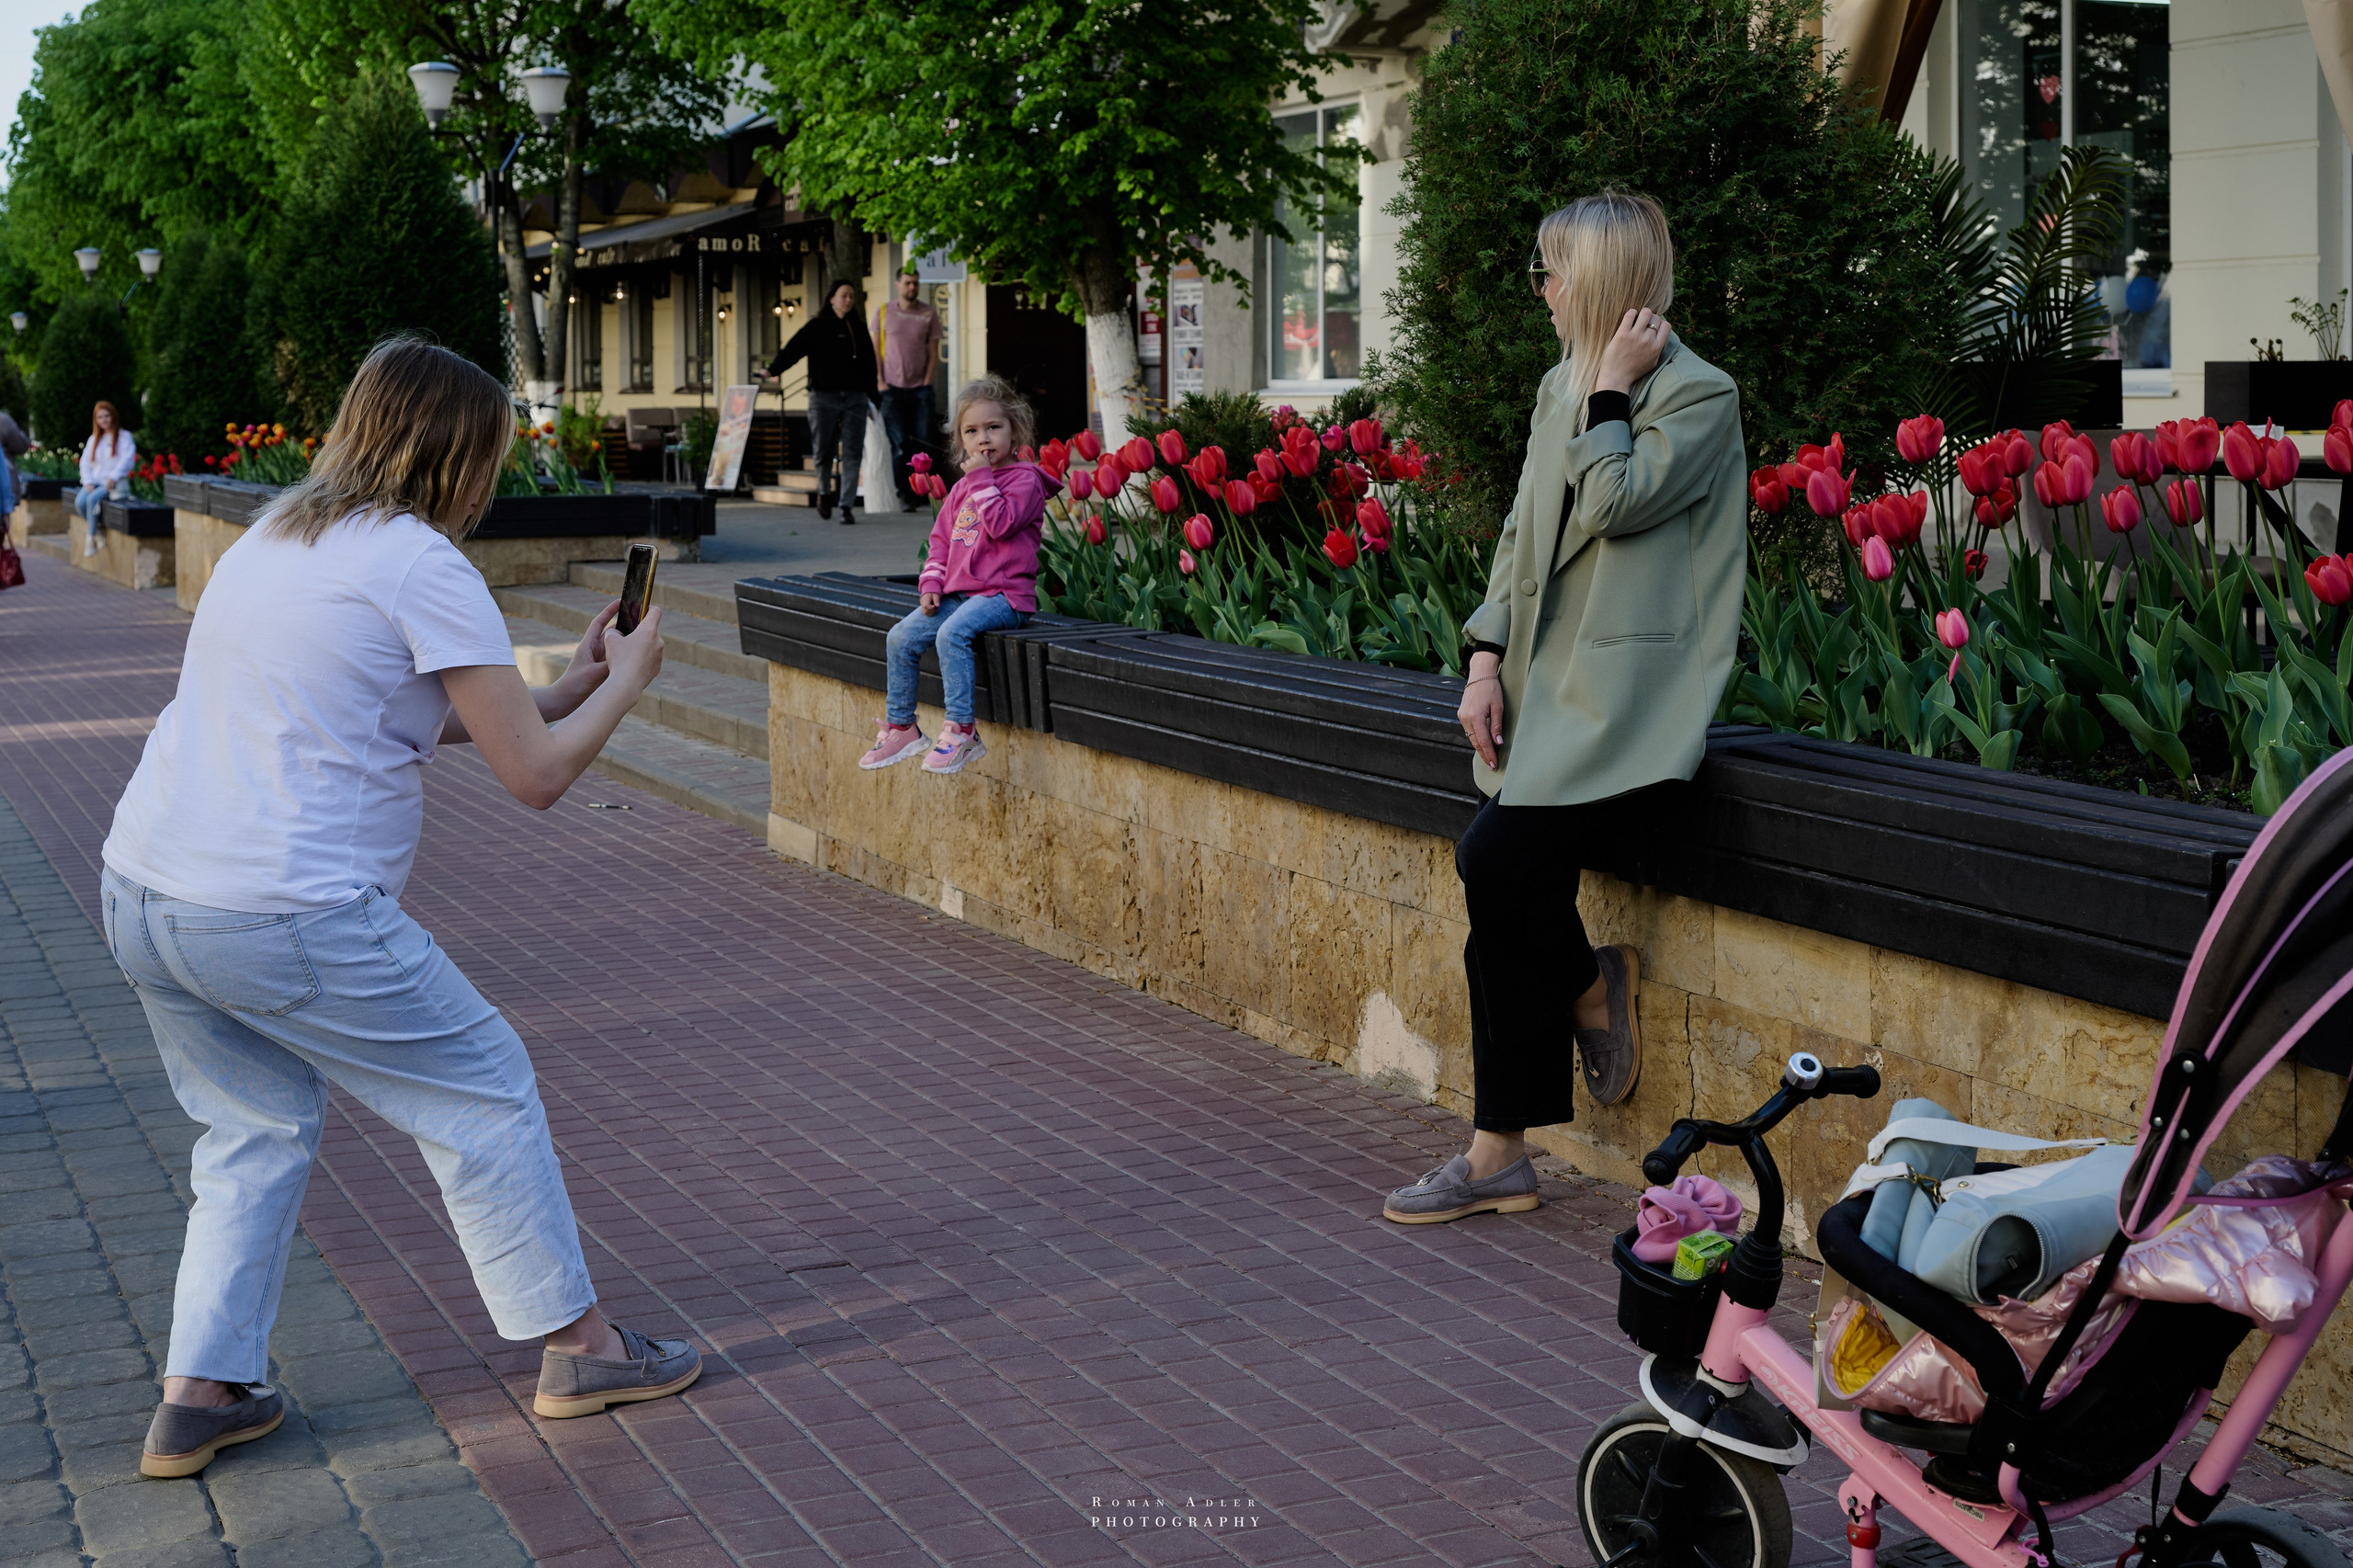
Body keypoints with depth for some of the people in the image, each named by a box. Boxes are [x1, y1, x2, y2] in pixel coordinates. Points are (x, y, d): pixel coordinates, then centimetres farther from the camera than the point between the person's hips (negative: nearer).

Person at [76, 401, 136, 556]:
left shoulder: (124, 437, 2)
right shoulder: (94, 439, 20)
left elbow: (127, 460, -11)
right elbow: (85, 462, 12)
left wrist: (113, 477, -24)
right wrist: (88, 482, -5)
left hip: (114, 483, -5)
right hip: (95, 481, 5)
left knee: (93, 499, -32)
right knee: (80, 501, -25)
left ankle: (91, 537, -19)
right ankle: (96, 531, -7)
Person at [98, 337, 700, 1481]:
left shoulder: (277, 536, 17)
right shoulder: (420, 562, -9)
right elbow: (536, 776, -8)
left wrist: (563, 689, 24)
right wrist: (624, 682, 8)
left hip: (142, 893, 8)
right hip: (286, 915, -8)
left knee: (256, 1128, 23)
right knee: (482, 1095, 9)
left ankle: (201, 1395, 19)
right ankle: (575, 1343, 18)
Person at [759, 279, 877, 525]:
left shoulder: (859, 328, 13)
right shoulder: (817, 327, 4)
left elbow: (869, 364, 17)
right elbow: (793, 350, -7)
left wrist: (873, 397, 14)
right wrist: (773, 369, -23)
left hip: (854, 397, 2)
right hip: (824, 397, -2)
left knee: (852, 452, -6)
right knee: (824, 450, 1)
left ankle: (847, 504, -6)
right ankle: (824, 493, 28)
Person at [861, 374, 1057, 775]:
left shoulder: (1025, 480, -4)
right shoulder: (961, 489, 18)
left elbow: (1001, 524, -20)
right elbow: (941, 539, 21)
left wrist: (982, 478, -15)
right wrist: (931, 584, 6)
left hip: (1003, 594, -8)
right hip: (958, 592, 8)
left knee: (952, 633, -33)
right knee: (900, 638, -4)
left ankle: (961, 731, -30)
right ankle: (900, 728, 9)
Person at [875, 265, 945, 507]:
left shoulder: (929, 314, 6)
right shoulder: (884, 311, 6)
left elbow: (933, 352, 7)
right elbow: (875, 348, 8)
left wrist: (927, 382, -3)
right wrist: (879, 380, -1)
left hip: (920, 389, 1)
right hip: (892, 388, -1)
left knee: (922, 442, -5)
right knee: (899, 444, -5)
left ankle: (918, 492, 6)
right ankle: (904, 494, 0)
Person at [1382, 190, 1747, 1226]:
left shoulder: (1698, 395, -6)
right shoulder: (1562, 388, 18)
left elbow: (1616, 505, -20)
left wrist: (1611, 390, -8)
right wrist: (1487, 661, 4)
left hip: (1629, 705, -7)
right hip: (1548, 690, 8)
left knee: (1500, 862, -22)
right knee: (1497, 896, -7)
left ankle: (1593, 988, 9)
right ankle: (1498, 1156, 4)